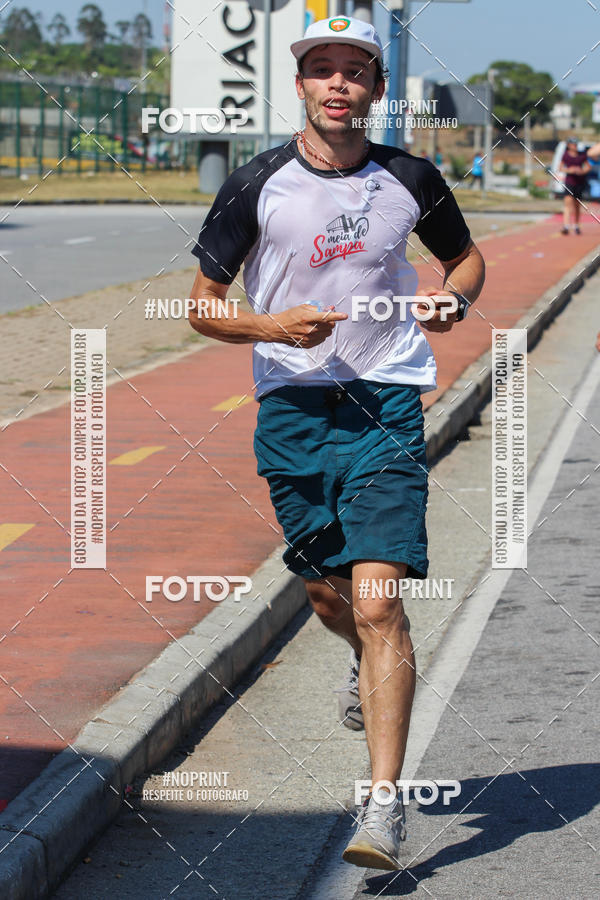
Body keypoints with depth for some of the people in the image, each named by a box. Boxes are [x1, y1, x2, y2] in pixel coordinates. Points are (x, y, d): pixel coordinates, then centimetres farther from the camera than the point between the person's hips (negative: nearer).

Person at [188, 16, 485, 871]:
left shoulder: (410, 180, 1)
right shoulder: (257, 186, -2)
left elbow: (467, 256, 20)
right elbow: (203, 307, 3)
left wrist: (452, 298, -3)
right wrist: (273, 326, -16)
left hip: (387, 401, -2)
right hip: (291, 406, 2)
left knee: (377, 600, -14)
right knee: (326, 590, 14)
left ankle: (385, 801, -13)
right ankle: (371, 666, 52)